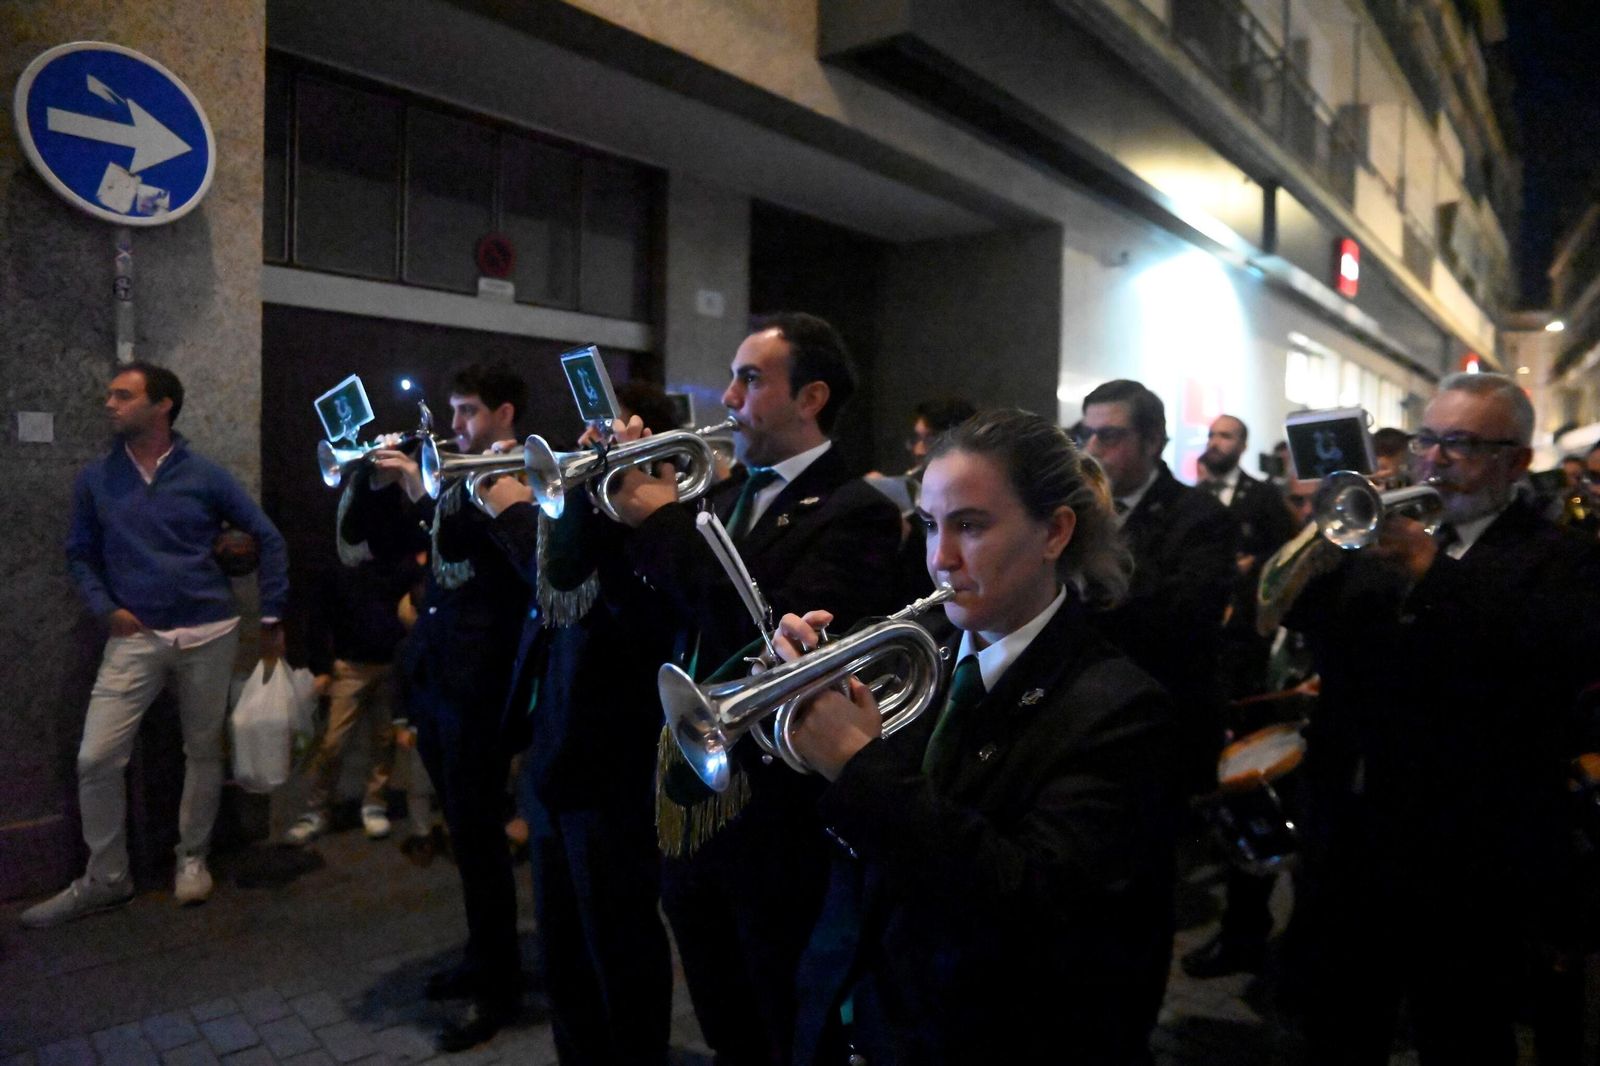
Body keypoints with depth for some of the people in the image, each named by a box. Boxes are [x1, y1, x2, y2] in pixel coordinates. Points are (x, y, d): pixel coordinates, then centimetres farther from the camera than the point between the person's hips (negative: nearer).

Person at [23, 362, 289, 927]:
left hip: (209, 634, -1)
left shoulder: (204, 475, -2)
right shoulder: (94, 479, 4)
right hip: (135, 637, 2)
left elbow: (268, 539, 2)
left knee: (203, 751, 8)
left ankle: (192, 858, 26)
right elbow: (80, 553, 13)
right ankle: (105, 878, 14)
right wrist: (106, 607, -4)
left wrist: (271, 617, 0)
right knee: (96, 757, -4)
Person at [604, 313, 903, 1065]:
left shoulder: (856, 514, -14)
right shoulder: (721, 499, 9)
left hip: (780, 825, -6)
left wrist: (665, 523, -21)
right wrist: (608, 500, -6)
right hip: (691, 809, 7)